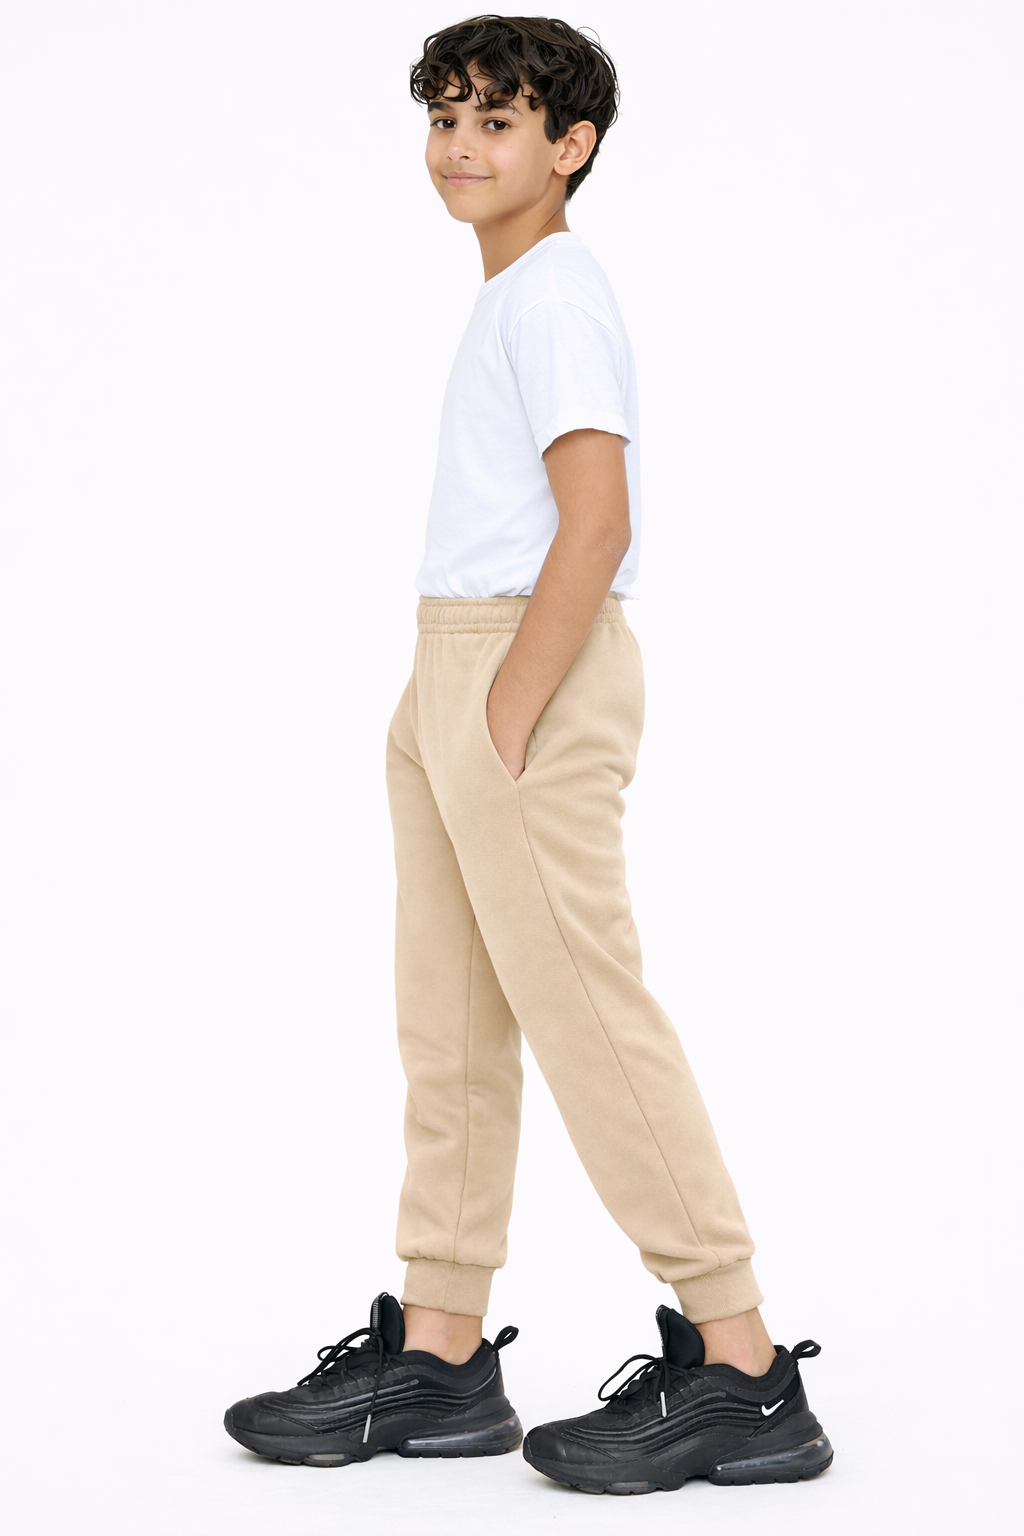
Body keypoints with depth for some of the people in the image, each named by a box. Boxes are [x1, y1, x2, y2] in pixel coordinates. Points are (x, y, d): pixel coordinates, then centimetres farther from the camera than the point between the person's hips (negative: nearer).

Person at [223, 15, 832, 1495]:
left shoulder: (555, 294, -11)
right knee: (450, 1019, 10)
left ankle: (743, 1372, -1)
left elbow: (596, 521, -20)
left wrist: (507, 722, -19)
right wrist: (446, 721, 17)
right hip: (461, 668, 10)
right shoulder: (517, 298, 18)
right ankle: (436, 1356, 17)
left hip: (533, 663, -10)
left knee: (587, 1012, -8)